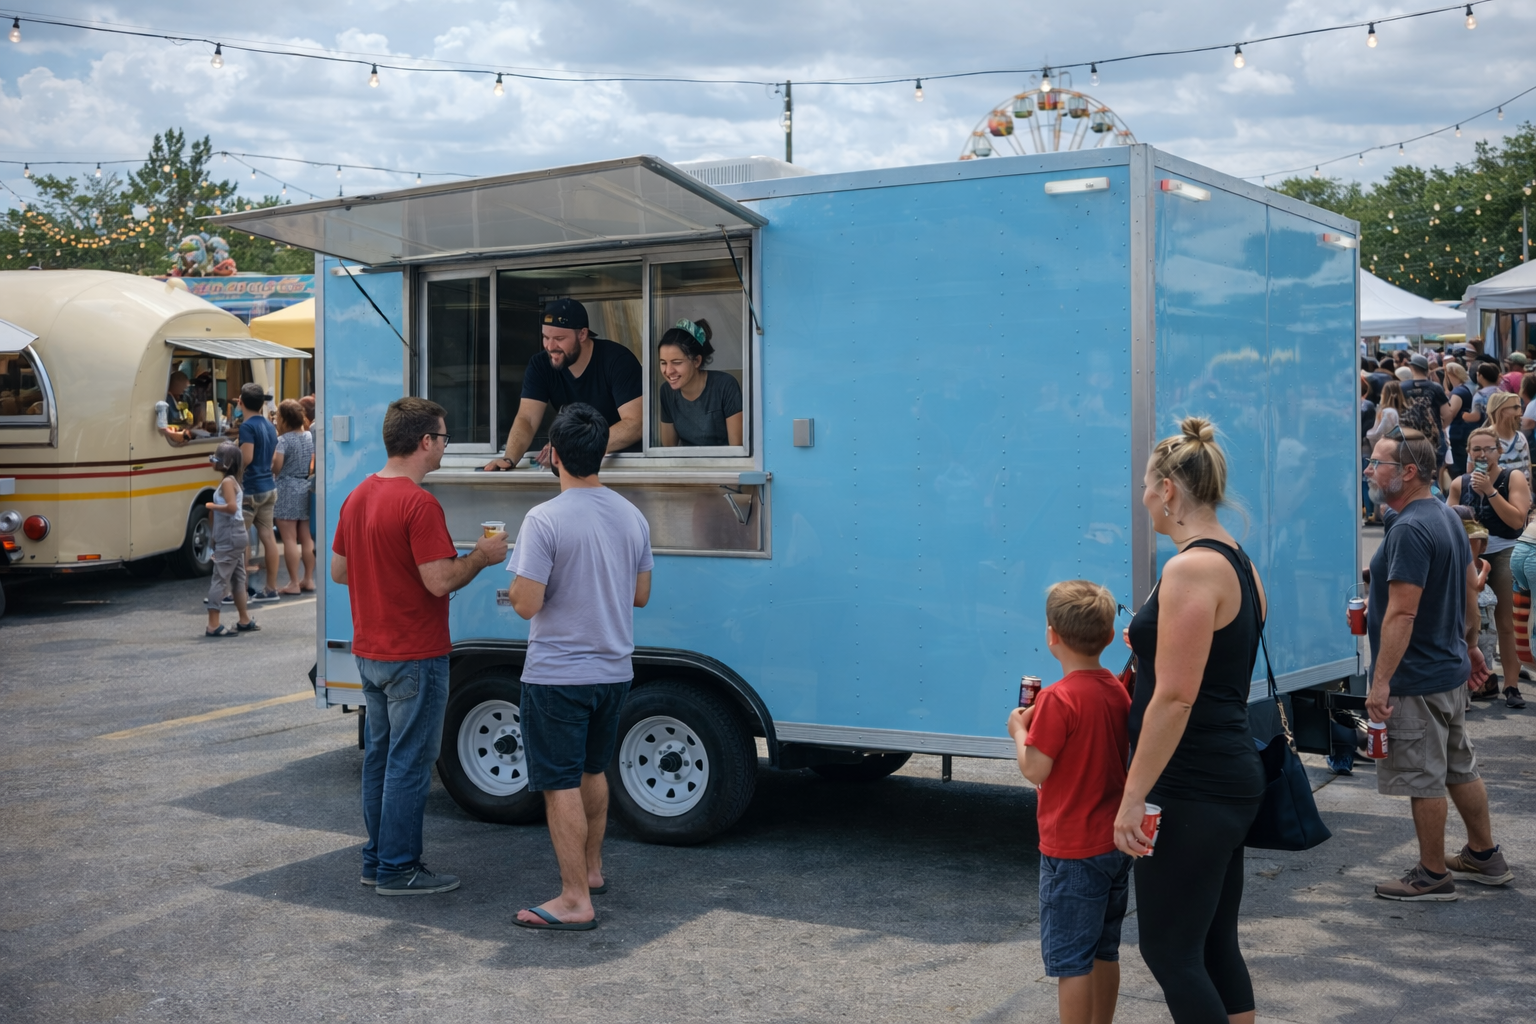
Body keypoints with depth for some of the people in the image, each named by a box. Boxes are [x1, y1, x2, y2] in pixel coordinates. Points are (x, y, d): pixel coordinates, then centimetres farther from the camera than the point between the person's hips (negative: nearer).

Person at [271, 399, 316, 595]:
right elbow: (313, 462, 14)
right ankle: (309, 579, 15)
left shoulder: (284, 440, -13)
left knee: (289, 539, -3)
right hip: (306, 488, 7)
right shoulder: (309, 436, 7)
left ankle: (294, 583, -3)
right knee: (306, 538, 11)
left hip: (287, 490, -7)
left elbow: (276, 466, -20)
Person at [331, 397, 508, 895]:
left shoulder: (358, 496, 8)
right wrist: (482, 556, -8)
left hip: (370, 653, 9)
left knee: (380, 755, 16)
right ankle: (398, 869, 6)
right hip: (414, 658, -9)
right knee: (409, 763, 0)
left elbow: (339, 569, 15)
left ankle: (377, 860, 24)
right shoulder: (418, 504, -20)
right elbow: (440, 580, -23)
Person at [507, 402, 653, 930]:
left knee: (561, 786, 0)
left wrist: (516, 583, 0)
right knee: (593, 771, 23)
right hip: (613, 670, 7)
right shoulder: (632, 517, 2)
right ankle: (591, 867, 37)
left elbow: (527, 605, -20)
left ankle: (575, 900, 2)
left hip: (557, 674, -7)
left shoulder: (544, 520, -19)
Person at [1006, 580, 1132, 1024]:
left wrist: (1019, 729, -4)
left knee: (1070, 960, 0)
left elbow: (1036, 770, -19)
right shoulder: (1117, 691, 4)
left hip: (1071, 851, -8)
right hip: (1114, 843, 8)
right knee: (1104, 951, 19)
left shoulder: (1058, 699, -20)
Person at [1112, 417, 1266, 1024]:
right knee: (1215, 945, 16)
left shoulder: (1192, 569, -18)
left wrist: (1132, 798, -20)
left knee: (1169, 951, -2)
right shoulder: (1239, 564, 12)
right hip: (1233, 775, 10)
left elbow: (1175, 698, -22)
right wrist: (1152, 649, 24)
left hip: (1193, 790, -10)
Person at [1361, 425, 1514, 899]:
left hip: (1417, 678, -10)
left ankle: (1433, 876, 12)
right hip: (1451, 667, 10)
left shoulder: (1409, 531, -24)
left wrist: (1381, 682, -26)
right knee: (1461, 768, 21)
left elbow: (1402, 614, -27)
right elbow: (1471, 586, 18)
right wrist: (1470, 642, 28)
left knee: (1424, 779, 2)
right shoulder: (1448, 517, 8)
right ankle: (1484, 857, 34)